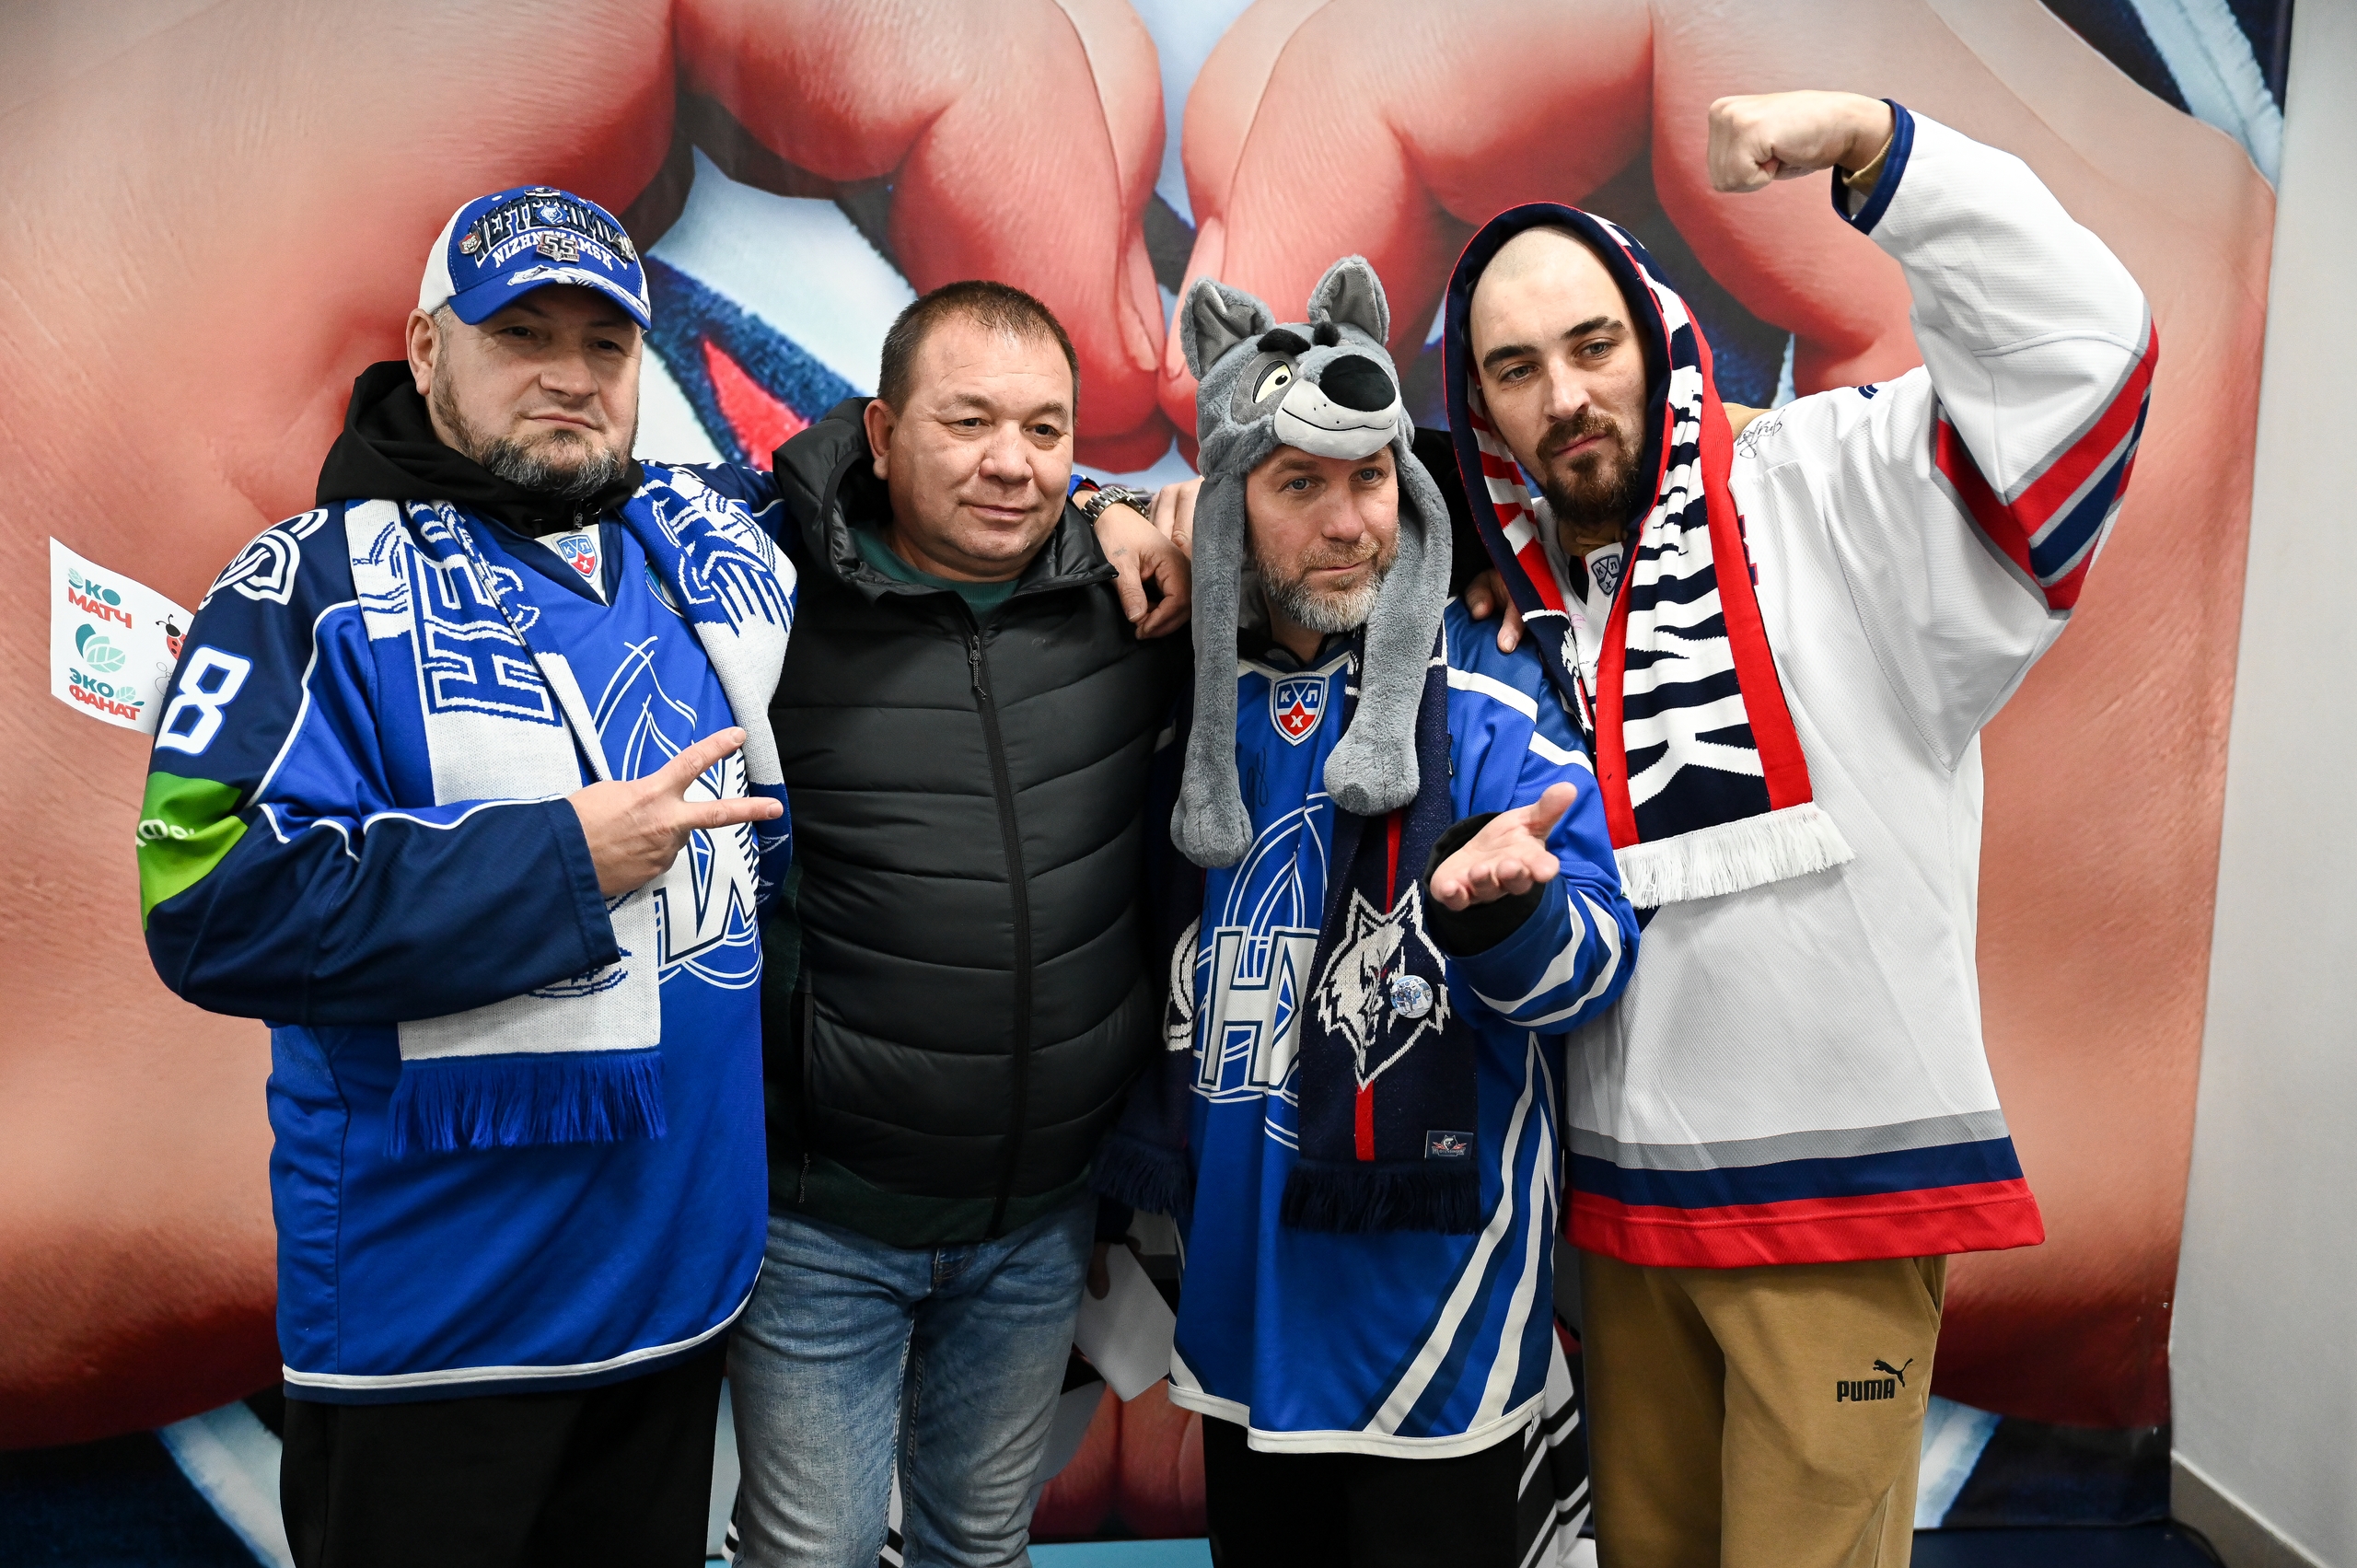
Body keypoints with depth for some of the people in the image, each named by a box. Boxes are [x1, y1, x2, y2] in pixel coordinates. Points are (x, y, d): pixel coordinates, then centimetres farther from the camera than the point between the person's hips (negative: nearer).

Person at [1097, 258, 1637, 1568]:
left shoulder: (1488, 700, -8)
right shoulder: (1194, 706, 4)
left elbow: (1594, 966, -14)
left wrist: (1495, 905, -35)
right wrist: (1125, 1187, 13)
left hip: (1426, 1301, -4)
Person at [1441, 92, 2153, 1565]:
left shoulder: (1832, 489, -8)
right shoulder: (1513, 590, 8)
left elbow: (2080, 345, -18)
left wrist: (1872, 143, -24)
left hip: (1842, 1179, -5)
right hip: (1619, 1186, 6)